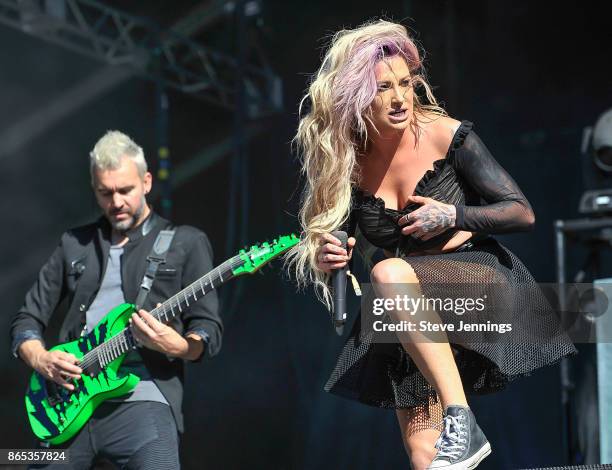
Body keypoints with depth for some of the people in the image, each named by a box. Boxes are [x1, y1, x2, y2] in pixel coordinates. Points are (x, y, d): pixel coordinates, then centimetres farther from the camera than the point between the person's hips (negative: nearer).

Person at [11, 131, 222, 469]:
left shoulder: (186, 243, 9)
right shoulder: (74, 244, 18)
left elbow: (209, 333, 3)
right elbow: (26, 320, 19)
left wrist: (176, 346, -18)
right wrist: (40, 359, -2)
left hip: (141, 399, -3)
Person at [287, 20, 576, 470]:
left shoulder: (447, 136, -8)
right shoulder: (346, 166, -1)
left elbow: (522, 213, -4)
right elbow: (319, 248, 9)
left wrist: (453, 216, -18)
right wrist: (323, 259, -14)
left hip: (481, 279, -4)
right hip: (413, 322, 4)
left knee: (390, 273, -35)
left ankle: (462, 424, -36)